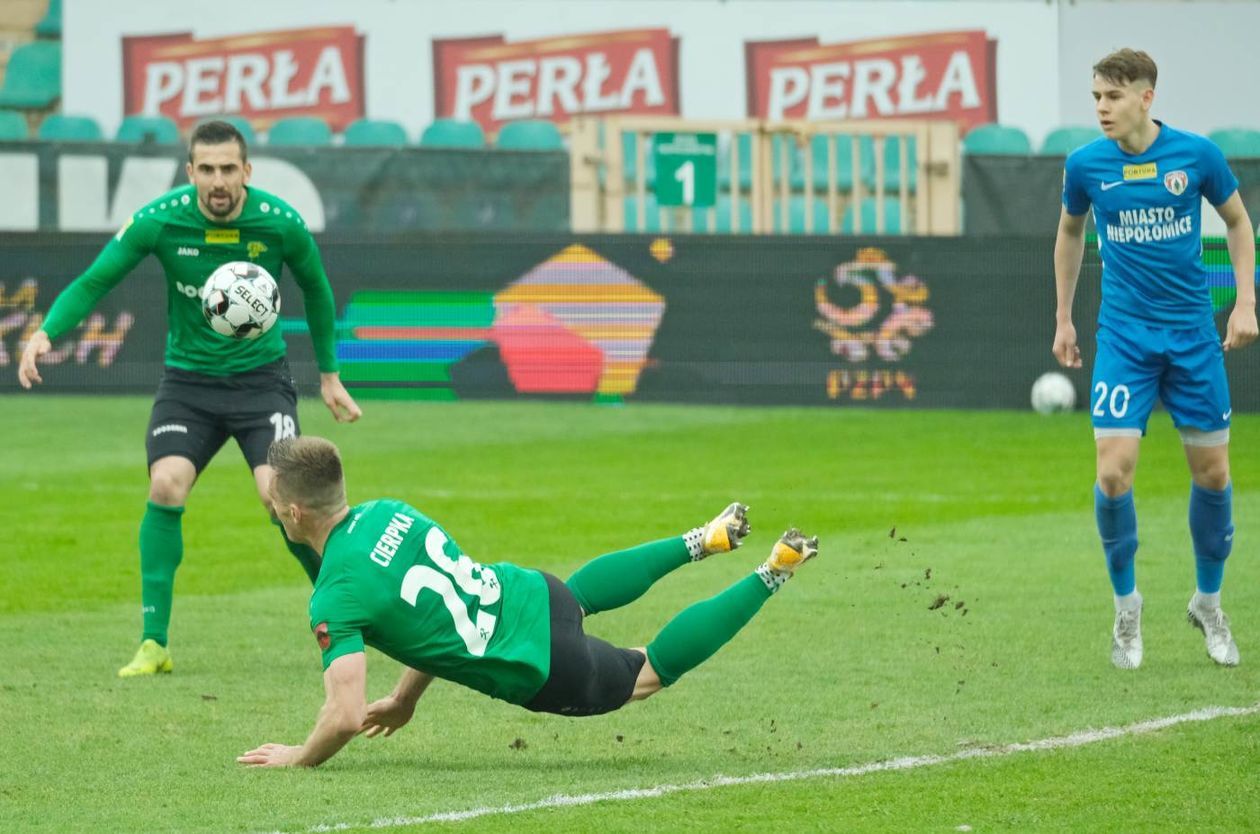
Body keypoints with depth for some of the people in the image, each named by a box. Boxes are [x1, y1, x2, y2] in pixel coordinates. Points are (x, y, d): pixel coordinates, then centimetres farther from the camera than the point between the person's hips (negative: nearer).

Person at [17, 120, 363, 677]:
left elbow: (315, 288, 8)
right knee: (166, 485, -21)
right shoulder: (159, 221, -14)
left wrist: (329, 374, 14)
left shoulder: (281, 223, -12)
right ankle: (153, 643, -11)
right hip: (187, 379, 1)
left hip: (261, 377, -1)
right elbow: (93, 282, -7)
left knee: (278, 493, -21)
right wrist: (47, 333, -25)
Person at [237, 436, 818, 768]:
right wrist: (405, 698, 20)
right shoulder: (386, 512, 0)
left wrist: (300, 758, -11)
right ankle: (702, 542, 40)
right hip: (538, 593, 6)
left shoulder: (336, 597, -22)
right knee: (581, 589, 43)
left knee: (649, 674, 20)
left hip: (543, 672, -6)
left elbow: (346, 716, -29)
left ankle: (770, 577, 15)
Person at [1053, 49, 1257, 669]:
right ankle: (1125, 603, 8)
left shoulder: (1196, 155, -7)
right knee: (1114, 473, -13)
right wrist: (1064, 319, 16)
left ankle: (1209, 603, 25)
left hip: (1193, 336, 0)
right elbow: (1070, 232, 15)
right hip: (1124, 335, 0)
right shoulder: (1085, 165, -4)